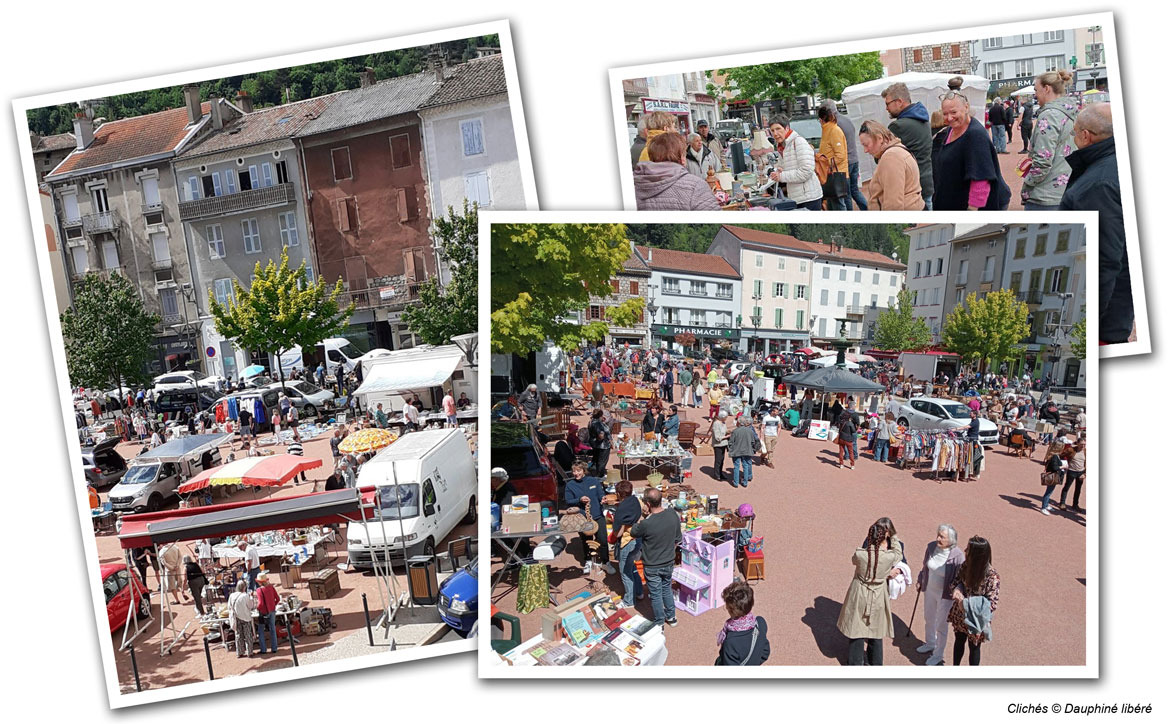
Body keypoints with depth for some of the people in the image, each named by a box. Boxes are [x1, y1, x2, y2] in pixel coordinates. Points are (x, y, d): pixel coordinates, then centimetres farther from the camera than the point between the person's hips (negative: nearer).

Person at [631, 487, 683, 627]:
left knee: (656, 594, 15)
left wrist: (643, 516, -11)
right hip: (669, 563, 5)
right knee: (667, 589, 27)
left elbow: (634, 533, -9)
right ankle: (671, 617, 43)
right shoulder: (673, 514, -16)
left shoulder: (646, 523, -33)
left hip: (652, 567, -5)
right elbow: (678, 539, -1)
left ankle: (659, 623, 32)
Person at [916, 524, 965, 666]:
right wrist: (920, 581, 14)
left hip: (945, 595, -5)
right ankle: (930, 644, 51)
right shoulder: (931, 546, -13)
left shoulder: (958, 556, -29)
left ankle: (938, 654, 35)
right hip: (930, 590, 6)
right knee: (929, 619, 26)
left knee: (941, 625, 12)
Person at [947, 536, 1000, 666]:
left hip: (976, 619, -5)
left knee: (974, 647, 18)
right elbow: (955, 582, 0)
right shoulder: (965, 565, -13)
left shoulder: (991, 575, -29)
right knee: (959, 640, 25)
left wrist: (968, 606, -31)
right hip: (959, 614, 5)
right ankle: (955, 668, 48)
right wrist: (956, 590, -23)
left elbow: (992, 604, -23)